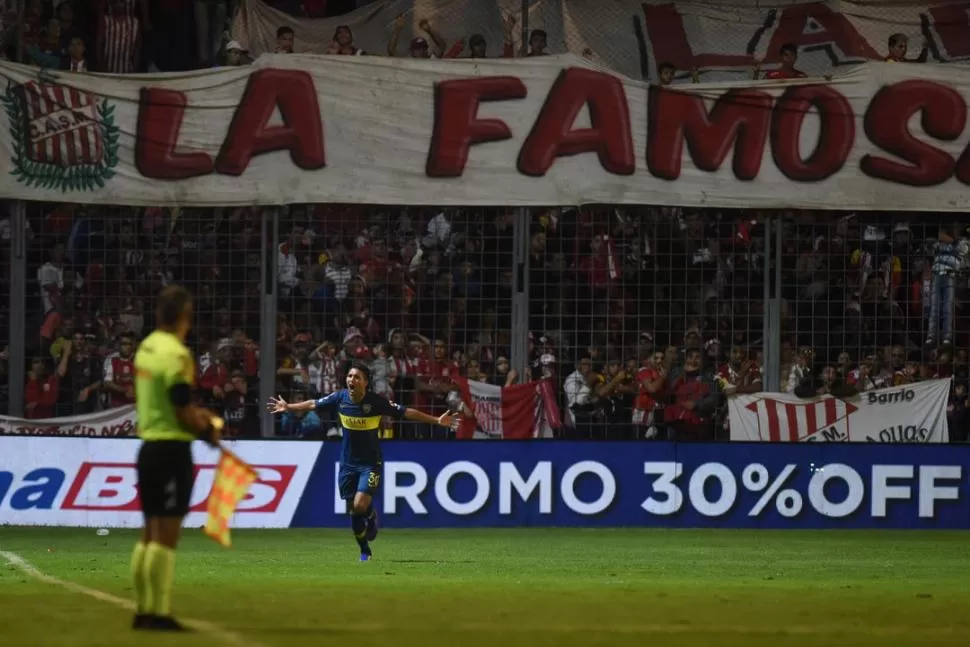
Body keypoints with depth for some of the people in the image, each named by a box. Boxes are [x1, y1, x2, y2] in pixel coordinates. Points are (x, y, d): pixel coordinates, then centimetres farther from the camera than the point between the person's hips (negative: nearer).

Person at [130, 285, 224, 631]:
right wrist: (209, 431, -1)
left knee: (150, 534, 14)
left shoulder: (146, 347, 10)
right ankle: (159, 613, -6)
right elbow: (184, 414, -18)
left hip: (149, 445, 9)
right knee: (166, 536, -6)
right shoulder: (176, 355, -17)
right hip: (172, 450, -9)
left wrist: (195, 414, 15)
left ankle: (143, 610, 18)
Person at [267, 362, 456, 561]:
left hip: (370, 463, -4)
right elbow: (313, 404, 8)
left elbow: (406, 412, -15)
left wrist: (436, 421, -19)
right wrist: (288, 407, 16)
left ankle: (372, 515, 17)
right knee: (353, 510, 6)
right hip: (348, 462, 4)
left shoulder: (376, 401, -18)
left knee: (360, 505, -20)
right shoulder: (340, 398, -8)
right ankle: (365, 551, 26)